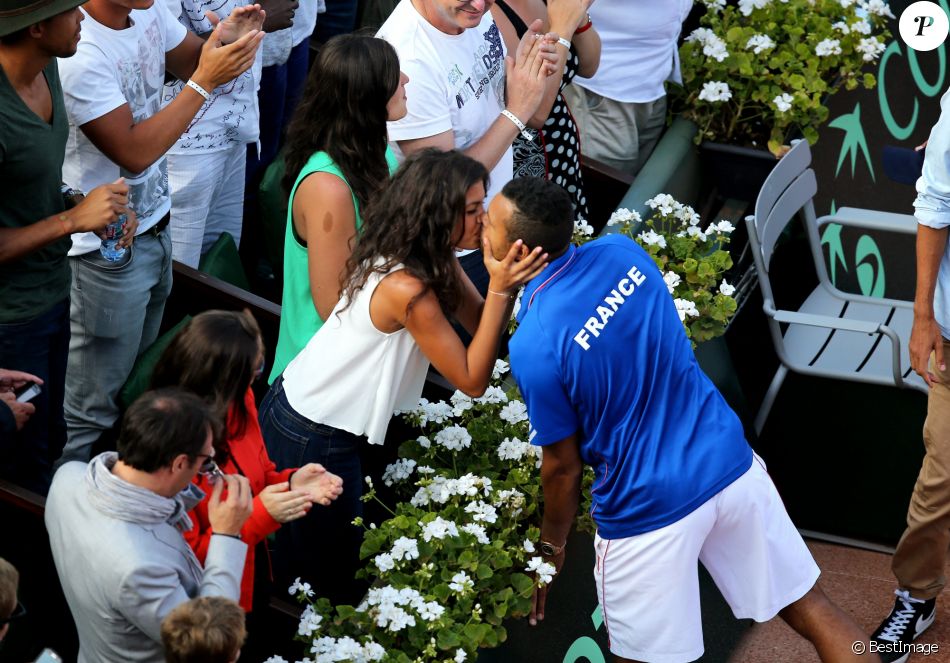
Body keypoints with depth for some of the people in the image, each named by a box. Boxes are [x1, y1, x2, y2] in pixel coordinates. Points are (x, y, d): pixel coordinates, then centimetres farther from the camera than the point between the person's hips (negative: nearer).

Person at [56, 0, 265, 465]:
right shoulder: (80, 54, -29)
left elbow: (187, 60, 14)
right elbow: (134, 153, -27)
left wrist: (223, 41, -9)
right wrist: (205, 82, -25)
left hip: (155, 226, 9)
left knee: (138, 376, 25)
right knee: (93, 410, 4)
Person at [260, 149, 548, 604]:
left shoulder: (436, 259, -4)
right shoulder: (408, 289, -32)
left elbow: (479, 322, -2)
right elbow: (472, 379, -25)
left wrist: (504, 279, -21)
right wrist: (499, 288, -31)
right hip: (309, 441, -9)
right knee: (331, 571, 11)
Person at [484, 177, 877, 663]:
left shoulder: (534, 347, -20)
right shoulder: (624, 252, -4)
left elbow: (562, 466, -9)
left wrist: (552, 545, 9)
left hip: (647, 508, -5)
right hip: (729, 462, 6)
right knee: (810, 608, 16)